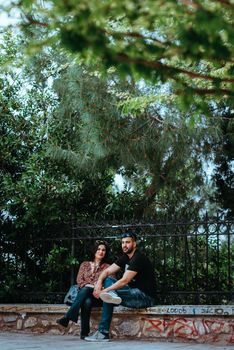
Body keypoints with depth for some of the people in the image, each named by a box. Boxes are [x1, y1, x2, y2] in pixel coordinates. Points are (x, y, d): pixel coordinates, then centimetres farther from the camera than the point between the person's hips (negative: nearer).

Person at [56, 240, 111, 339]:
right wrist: (87, 286, -11)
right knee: (87, 302, -39)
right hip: (84, 294, 2)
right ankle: (84, 332, -46)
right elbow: (79, 279, 12)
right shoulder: (85, 264, 25)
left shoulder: (107, 267, 20)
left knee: (86, 294, -40)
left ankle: (67, 317, -48)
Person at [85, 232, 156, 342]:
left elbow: (124, 281, -24)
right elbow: (107, 271, 9)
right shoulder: (125, 257, 13)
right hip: (133, 291, 10)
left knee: (107, 296, -26)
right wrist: (99, 282, -13)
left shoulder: (138, 258, -17)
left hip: (145, 297, -10)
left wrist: (104, 291, -24)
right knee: (107, 280, -4)